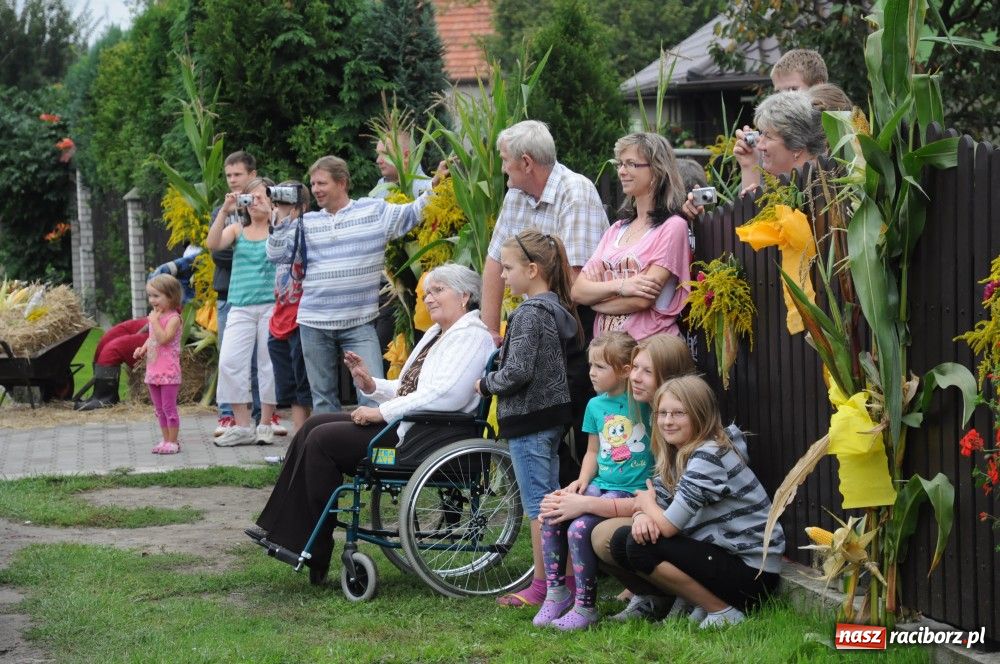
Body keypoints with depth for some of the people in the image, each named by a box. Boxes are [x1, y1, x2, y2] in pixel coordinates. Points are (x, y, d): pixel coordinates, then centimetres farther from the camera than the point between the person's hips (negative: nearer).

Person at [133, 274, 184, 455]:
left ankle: (173, 442, 3)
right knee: (159, 409, 13)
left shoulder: (173, 318, -13)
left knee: (169, 407, -3)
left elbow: (164, 339, -26)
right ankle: (166, 440, 20)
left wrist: (154, 320, -20)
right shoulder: (156, 317, 12)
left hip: (168, 371, -8)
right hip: (153, 370, 8)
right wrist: (142, 349, 6)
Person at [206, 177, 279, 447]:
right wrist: (224, 211, -11)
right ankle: (242, 425, -2)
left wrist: (274, 214, -15)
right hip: (241, 307, 2)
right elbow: (213, 244, -4)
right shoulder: (237, 230, 11)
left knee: (269, 364, 2)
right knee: (230, 362, -7)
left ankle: (265, 424, 11)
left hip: (271, 305, -2)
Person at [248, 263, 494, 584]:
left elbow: (446, 396, -24)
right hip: (404, 425, 10)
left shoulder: (471, 337, -11)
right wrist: (371, 385, 6)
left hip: (432, 436, -10)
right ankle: (282, 531, -4)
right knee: (314, 426, 0)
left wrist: (383, 412, -19)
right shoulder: (436, 333, 21)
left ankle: (315, 554, -9)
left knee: (322, 440, -15)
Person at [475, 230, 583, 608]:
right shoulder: (558, 310, 10)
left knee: (537, 505, -4)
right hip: (554, 415, 9)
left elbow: (517, 372, -22)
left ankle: (542, 586, 1)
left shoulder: (529, 314, -17)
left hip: (528, 418, -9)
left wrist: (486, 385, -5)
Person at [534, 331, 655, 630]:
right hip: (600, 485, 7)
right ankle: (556, 592, -1)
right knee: (550, 519, -15)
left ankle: (585, 607, -12)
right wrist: (582, 479, 4)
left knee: (579, 528, -25)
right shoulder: (595, 405, 12)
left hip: (633, 490, -7)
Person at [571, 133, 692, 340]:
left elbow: (643, 299, -12)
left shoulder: (672, 227, -3)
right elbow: (577, 290, 8)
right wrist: (619, 286, -10)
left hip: (648, 345, -5)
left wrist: (595, 295, 2)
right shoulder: (617, 229, 17)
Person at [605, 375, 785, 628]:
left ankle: (724, 612, -10)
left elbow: (667, 526, -24)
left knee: (641, 548, -21)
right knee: (621, 540, 0)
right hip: (720, 553, 9)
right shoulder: (676, 455, 8)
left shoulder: (710, 456, -21)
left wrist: (646, 502, -2)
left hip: (753, 572, -9)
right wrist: (641, 516, -18)